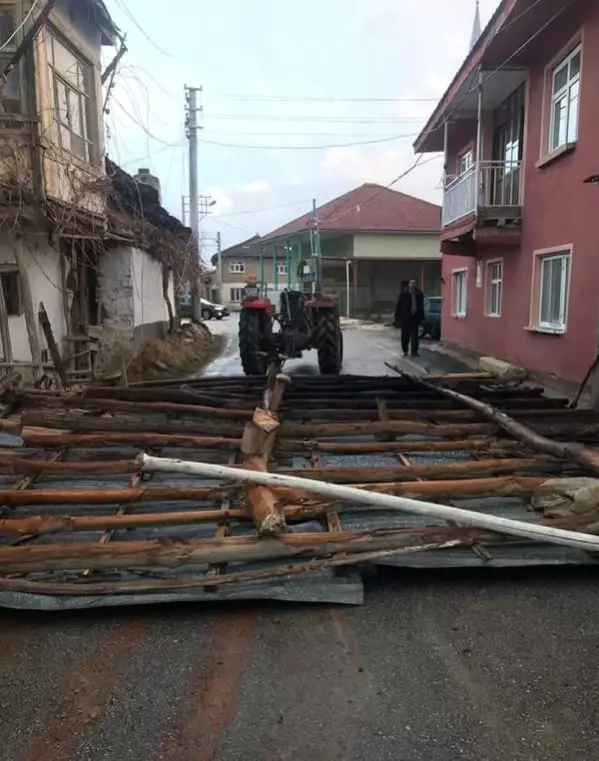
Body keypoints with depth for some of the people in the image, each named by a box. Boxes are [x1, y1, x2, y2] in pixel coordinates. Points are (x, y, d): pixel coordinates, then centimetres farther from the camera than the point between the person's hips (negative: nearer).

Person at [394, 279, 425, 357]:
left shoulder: (419, 293, 1)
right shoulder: (403, 293, -3)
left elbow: (421, 307, 5)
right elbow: (399, 305, -2)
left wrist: (421, 318, 3)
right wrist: (397, 317, -6)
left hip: (415, 317, 1)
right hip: (405, 317, -1)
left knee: (415, 335, 3)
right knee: (405, 335, 7)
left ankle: (414, 351, 10)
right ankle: (405, 351, 18)